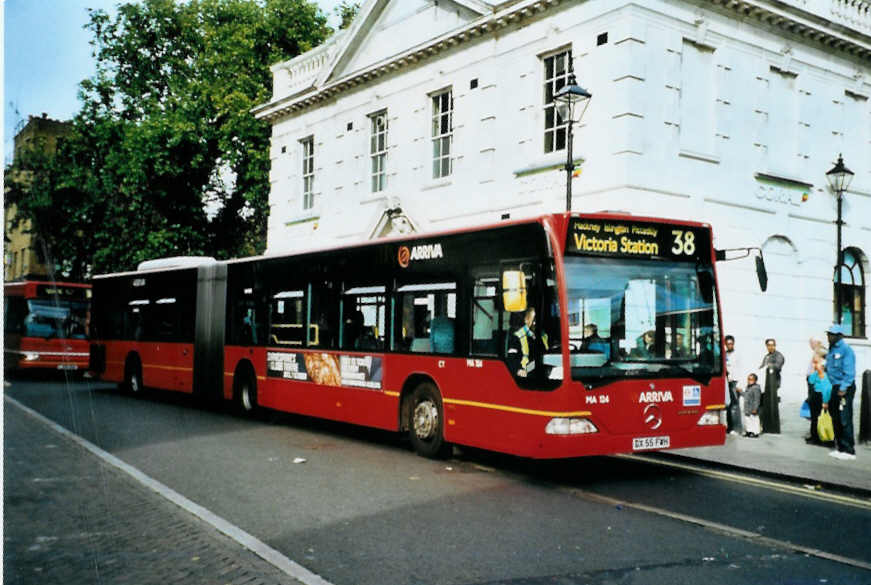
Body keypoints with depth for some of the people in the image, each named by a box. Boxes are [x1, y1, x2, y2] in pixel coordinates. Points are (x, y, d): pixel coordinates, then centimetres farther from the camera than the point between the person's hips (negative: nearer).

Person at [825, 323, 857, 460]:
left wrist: (843, 388, -22)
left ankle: (849, 450, -3)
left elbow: (849, 372, -18)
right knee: (836, 419, 12)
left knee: (845, 420, -8)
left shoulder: (846, 350, -13)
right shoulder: (831, 349, 13)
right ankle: (840, 448, 21)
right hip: (835, 387, 9)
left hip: (845, 388, -9)